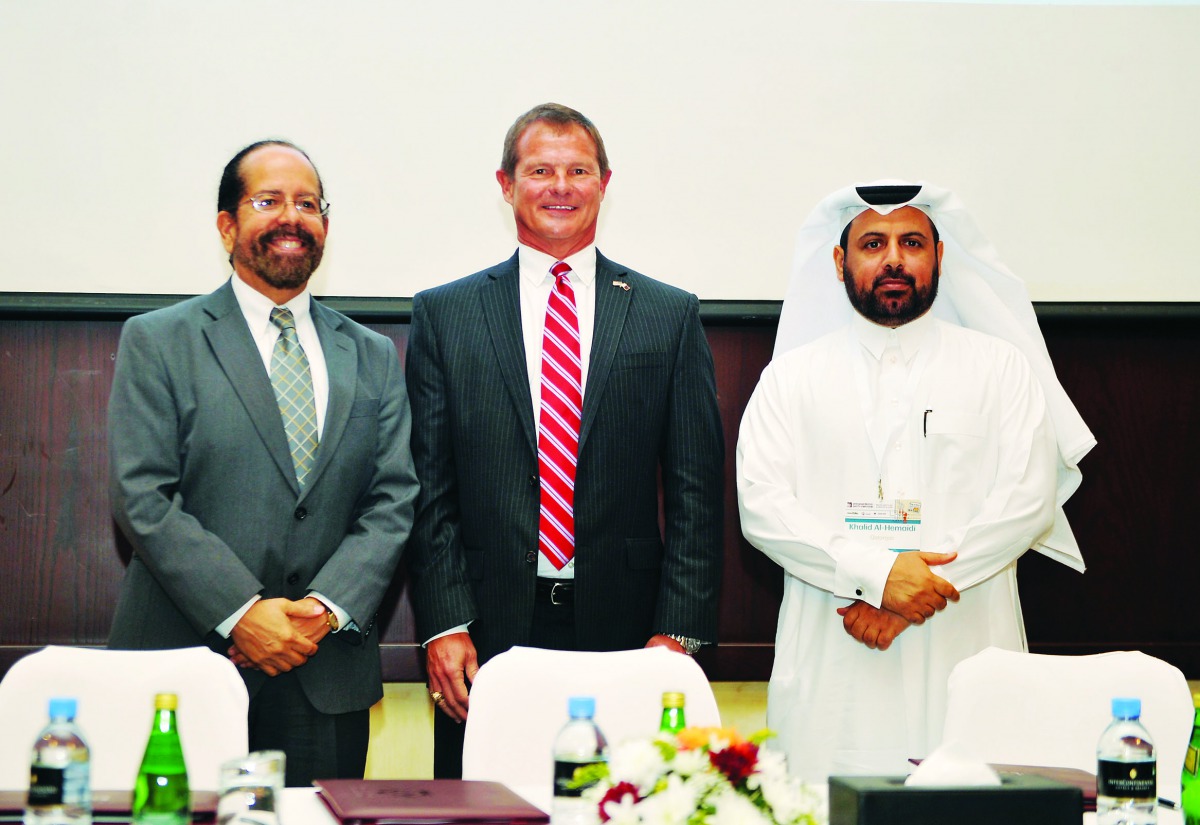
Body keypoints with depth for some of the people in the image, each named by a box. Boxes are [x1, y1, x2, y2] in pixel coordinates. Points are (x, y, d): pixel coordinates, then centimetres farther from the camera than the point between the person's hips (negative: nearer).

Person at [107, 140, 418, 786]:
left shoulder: (373, 356, 13)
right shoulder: (157, 341, 2)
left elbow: (392, 502, 6)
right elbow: (144, 499, -7)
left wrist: (328, 607, -10)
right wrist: (241, 612, -15)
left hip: (327, 674, 3)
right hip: (186, 666, -3)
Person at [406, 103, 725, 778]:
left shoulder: (672, 316, 8)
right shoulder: (443, 315, 7)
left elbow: (696, 491, 4)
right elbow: (429, 489, 3)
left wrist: (677, 629, -4)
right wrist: (444, 625, -6)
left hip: (624, 633, 0)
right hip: (488, 633, 0)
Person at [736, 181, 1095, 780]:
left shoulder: (999, 366, 8)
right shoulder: (794, 375, 10)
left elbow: (1028, 500, -2)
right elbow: (761, 505, -1)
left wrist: (918, 587, -12)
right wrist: (877, 574, -15)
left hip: (965, 661, 0)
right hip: (831, 668, 0)